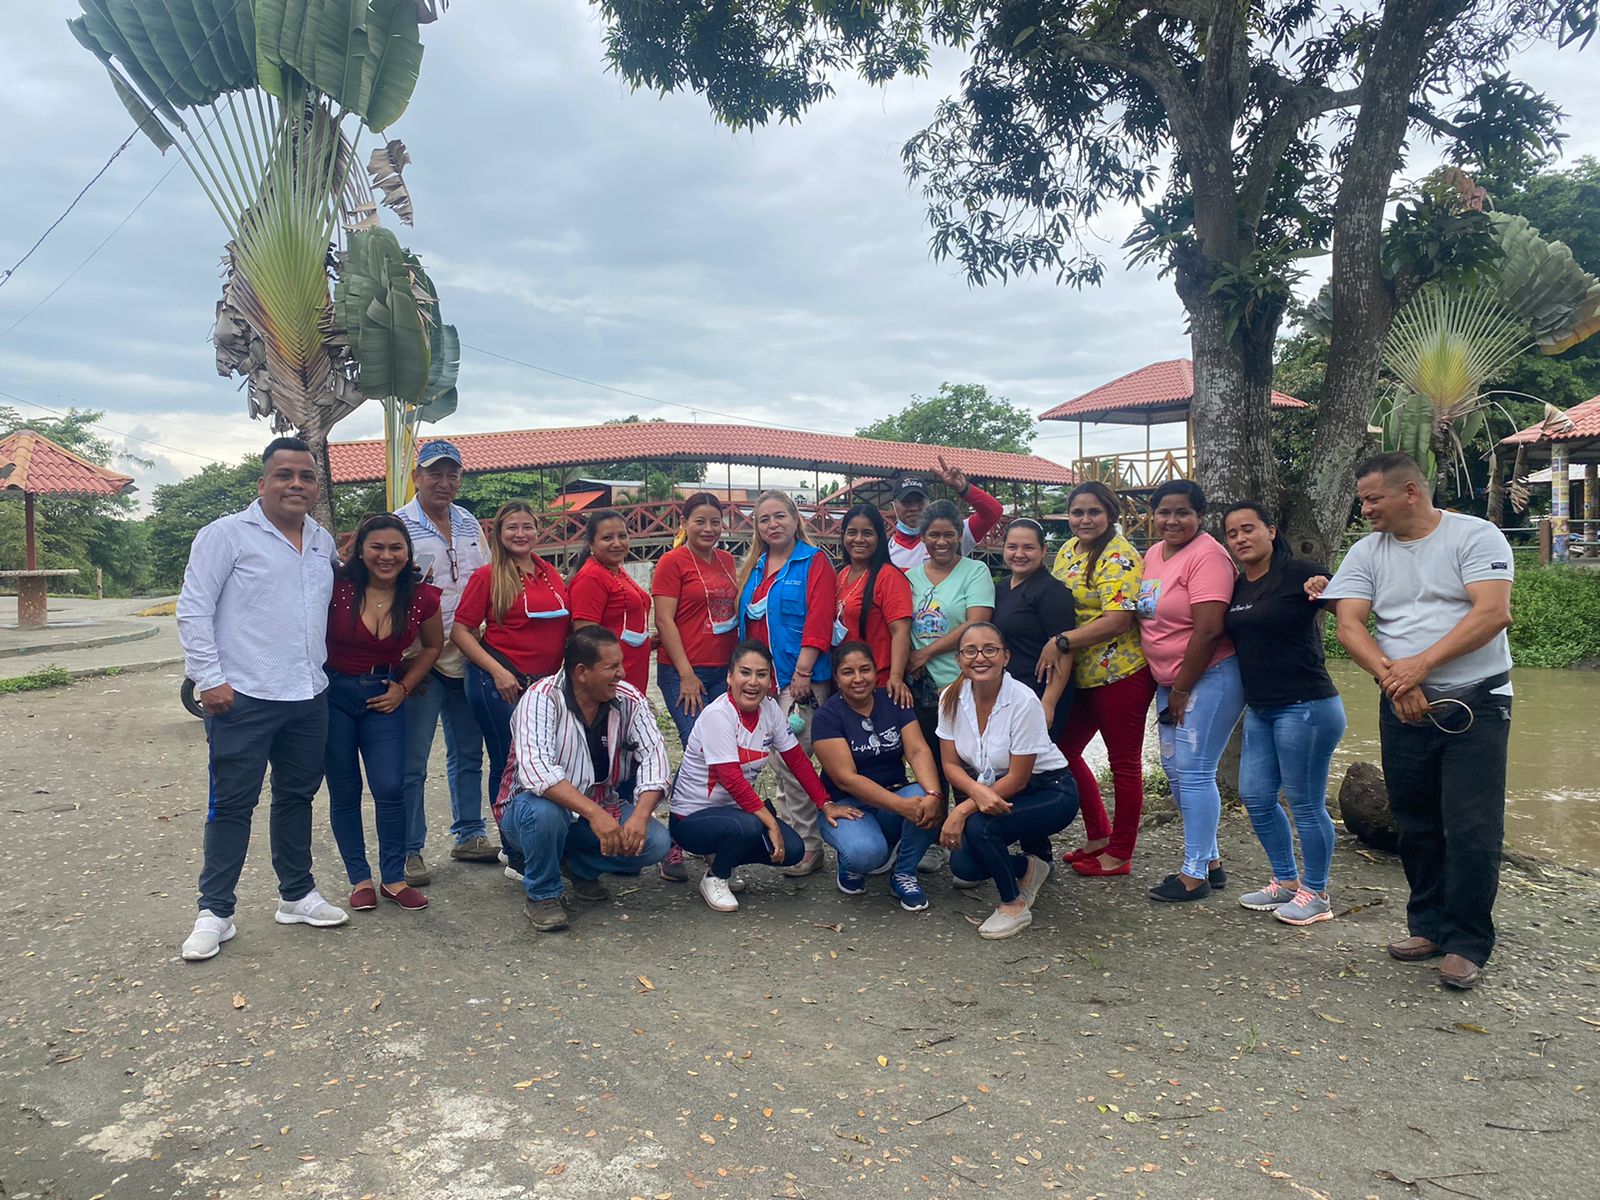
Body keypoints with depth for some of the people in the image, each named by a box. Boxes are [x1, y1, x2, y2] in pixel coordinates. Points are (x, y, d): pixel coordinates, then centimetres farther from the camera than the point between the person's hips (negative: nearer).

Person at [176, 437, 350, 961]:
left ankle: (296, 896, 27)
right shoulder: (227, 534, -6)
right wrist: (210, 678, -13)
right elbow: (194, 610, -8)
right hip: (242, 699, -6)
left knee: (297, 797, 15)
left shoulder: (324, 541, 12)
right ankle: (215, 912, 12)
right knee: (232, 804, 1)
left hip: (308, 698, 6)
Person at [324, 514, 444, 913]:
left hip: (384, 696, 1)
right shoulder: (337, 587, -15)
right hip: (333, 693, -1)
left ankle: (393, 879, 10)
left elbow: (433, 645, 10)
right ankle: (359, 879, 20)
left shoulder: (421, 597, -7)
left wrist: (403, 688, 3)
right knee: (344, 792, 7)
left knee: (390, 788, -5)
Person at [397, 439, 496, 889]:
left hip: (468, 656, 6)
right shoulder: (398, 526, -7)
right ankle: (410, 850, 12)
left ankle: (468, 835, 27)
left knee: (468, 753, 14)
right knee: (412, 761, 0)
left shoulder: (469, 524, 11)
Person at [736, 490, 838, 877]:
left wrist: (802, 672, -18)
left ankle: (807, 846, 2)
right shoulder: (753, 568, 16)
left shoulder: (814, 562, -3)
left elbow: (819, 620, -12)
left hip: (799, 680, -6)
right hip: (760, 680, 6)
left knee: (791, 761, -8)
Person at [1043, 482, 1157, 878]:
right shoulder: (1068, 550, 10)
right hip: (1081, 676, 9)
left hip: (1120, 672, -9)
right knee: (1063, 750, 14)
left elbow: (1119, 619, -25)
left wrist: (1061, 641, -27)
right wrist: (1054, 645, 3)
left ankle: (1119, 854, 16)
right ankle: (1098, 836, 28)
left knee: (1123, 762, 4)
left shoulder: (1118, 555, -15)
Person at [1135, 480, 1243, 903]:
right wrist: (1170, 689, 13)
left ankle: (1195, 874, 5)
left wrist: (1181, 690, -14)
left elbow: (1208, 629, -22)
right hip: (1170, 681, 9)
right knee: (1175, 770, 13)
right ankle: (1211, 859, 27)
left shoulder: (1207, 555, -16)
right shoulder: (1153, 554, 11)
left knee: (1194, 773, -5)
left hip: (1208, 678, -9)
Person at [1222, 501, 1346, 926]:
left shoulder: (1299, 573, -12)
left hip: (1305, 706, -8)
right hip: (1259, 709, 8)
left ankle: (1316, 893, 20)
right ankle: (1286, 881, 30)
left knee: (1306, 803, 2)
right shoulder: (1236, 587, 10)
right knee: (1255, 797, 13)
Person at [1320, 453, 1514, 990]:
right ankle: (1429, 926, 25)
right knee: (1416, 825, 11)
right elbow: (1348, 626, -3)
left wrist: (1421, 664, -22)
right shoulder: (1367, 551, 7)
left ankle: (1467, 943, 8)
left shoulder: (1475, 536, -5)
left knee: (1472, 829, -5)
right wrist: (1392, 677, -17)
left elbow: (1493, 613, -17)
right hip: (1404, 707, 4)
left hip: (1476, 703, -4)